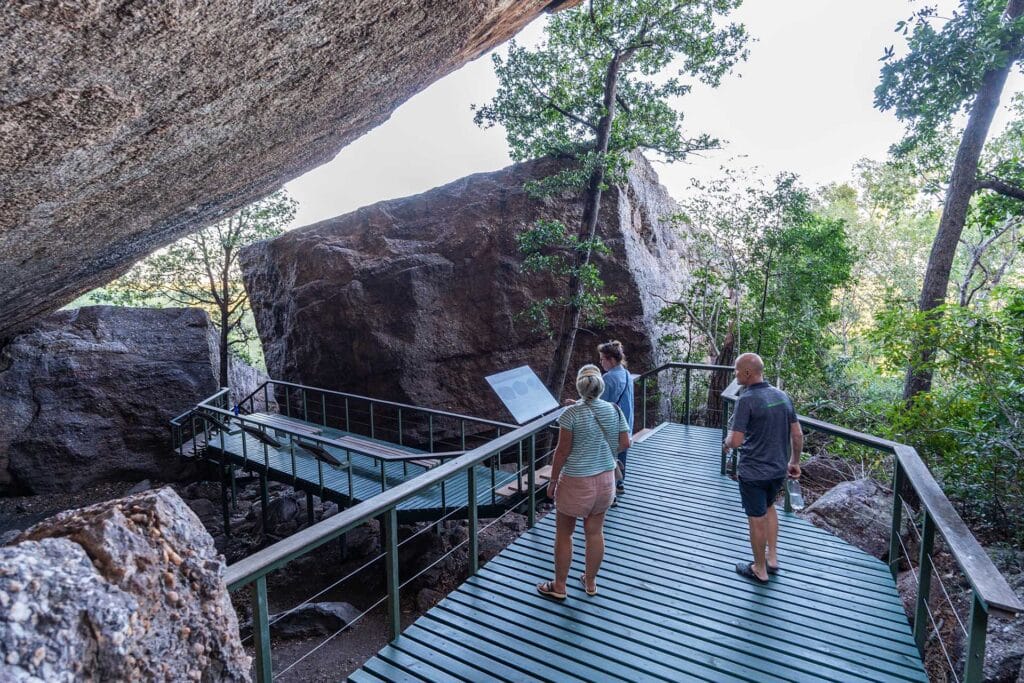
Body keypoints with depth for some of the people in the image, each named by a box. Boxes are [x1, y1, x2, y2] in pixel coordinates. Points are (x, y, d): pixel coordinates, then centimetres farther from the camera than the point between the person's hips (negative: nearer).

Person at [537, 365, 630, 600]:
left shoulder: (572, 413, -19)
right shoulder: (614, 410, -5)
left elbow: (562, 451, -16)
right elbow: (625, 444, 1)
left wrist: (553, 480, -5)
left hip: (576, 482, -5)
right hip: (605, 479, 5)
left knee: (563, 534, 12)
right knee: (595, 532, 18)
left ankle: (559, 587, 26)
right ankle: (590, 582, 35)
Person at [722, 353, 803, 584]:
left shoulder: (746, 400, -22)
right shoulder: (782, 395, -1)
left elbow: (736, 440, -24)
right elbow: (797, 435, 5)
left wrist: (726, 443, -2)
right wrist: (794, 461, 17)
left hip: (753, 472, -7)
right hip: (779, 469, 7)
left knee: (756, 519, 10)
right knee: (769, 507, 29)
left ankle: (760, 570, 27)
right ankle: (772, 558, 36)